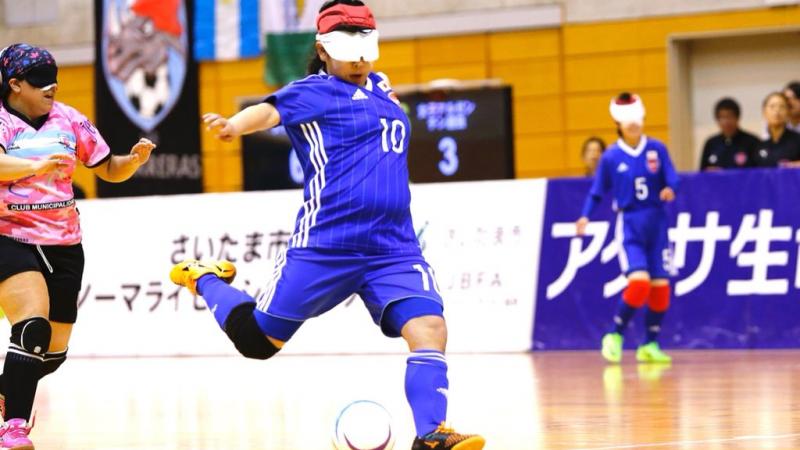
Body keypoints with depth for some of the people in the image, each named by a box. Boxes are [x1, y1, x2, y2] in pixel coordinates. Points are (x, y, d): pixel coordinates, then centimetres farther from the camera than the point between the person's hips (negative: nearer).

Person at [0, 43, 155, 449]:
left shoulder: (69, 119, 5)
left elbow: (109, 170, 11)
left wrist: (135, 159, -9)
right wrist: (36, 167, -45)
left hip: (63, 245, 5)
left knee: (54, 352, 10)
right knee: (33, 328, -26)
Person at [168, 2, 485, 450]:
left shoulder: (379, 86, 17)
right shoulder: (315, 91, -4)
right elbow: (273, 109, -27)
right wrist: (235, 125, -44)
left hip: (395, 248, 5)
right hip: (326, 245, -5)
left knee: (430, 329, -18)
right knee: (257, 340, 5)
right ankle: (206, 279, 33)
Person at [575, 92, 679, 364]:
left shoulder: (657, 149, 0)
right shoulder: (611, 157, -1)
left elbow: (672, 180, -5)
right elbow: (597, 192, 4)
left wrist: (670, 190, -27)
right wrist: (585, 217, -10)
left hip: (656, 223, 2)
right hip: (629, 224, -2)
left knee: (660, 285, 0)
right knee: (639, 281, -19)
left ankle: (650, 346, 15)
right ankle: (615, 335, 0)